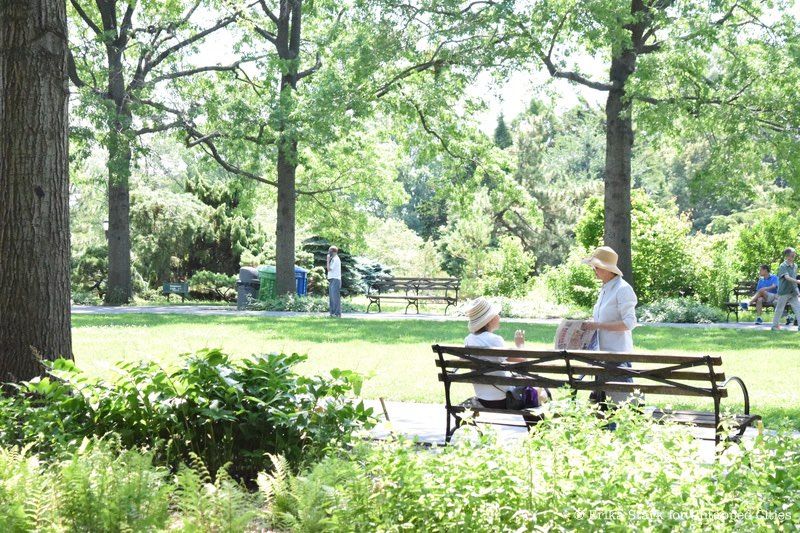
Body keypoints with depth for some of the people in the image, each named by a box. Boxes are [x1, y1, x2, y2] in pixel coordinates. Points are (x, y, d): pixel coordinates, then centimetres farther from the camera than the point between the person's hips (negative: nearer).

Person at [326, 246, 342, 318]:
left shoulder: (336, 259, -11)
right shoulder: (333, 259, 19)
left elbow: (329, 269, -14)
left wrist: (328, 260, -10)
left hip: (335, 280, -10)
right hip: (332, 280, 10)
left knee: (335, 297, -11)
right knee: (331, 297, 11)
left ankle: (337, 313, -11)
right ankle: (332, 313, 14)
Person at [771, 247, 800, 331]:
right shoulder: (783, 266, -13)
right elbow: (787, 277, -26)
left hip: (793, 292, 6)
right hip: (784, 292, -6)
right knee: (779, 309, 4)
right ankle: (774, 326, 15)